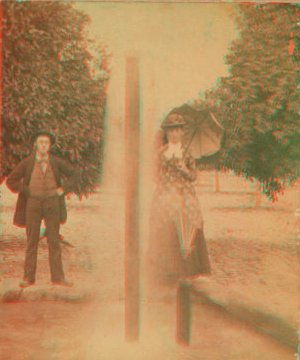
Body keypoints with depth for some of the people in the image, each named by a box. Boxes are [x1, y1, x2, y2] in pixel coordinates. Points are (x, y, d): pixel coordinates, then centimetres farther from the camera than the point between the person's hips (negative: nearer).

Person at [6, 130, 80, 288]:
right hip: (33, 203, -1)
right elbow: (11, 180, 3)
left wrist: (63, 189, 0)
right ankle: (29, 277, 7)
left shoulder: (57, 162, 1)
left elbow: (75, 174, 11)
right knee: (32, 241, 0)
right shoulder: (27, 162, -2)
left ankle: (58, 277, 6)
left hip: (52, 203, 1)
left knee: (54, 240, 1)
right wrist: (26, 192, -4)